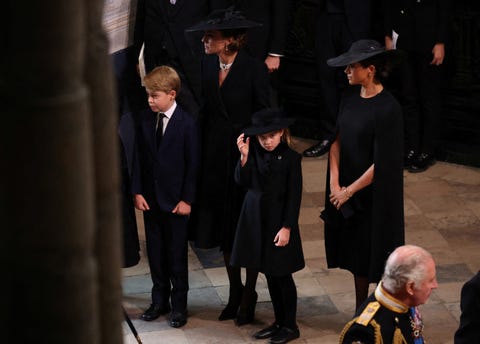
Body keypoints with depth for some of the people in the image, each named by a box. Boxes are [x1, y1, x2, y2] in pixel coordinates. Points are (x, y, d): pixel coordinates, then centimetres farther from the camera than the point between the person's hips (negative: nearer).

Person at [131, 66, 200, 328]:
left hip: (175, 200, -4)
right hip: (150, 198, 4)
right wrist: (138, 191, -1)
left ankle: (178, 305, 17)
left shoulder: (187, 123, -13)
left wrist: (187, 199, -10)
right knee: (155, 252, 13)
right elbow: (140, 158, 5)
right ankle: (160, 301, 26)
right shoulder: (145, 119, 0)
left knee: (177, 253, 5)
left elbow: (193, 164, -9)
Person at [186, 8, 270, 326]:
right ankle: (235, 292, 27)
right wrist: (204, 153, 5)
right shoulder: (208, 64, 1)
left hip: (246, 155, -6)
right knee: (224, 228, 13)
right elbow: (207, 110, 7)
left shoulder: (254, 69, -16)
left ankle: (249, 295, 19)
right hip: (216, 156, 6)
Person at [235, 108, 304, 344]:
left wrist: (287, 227, -14)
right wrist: (244, 157, -19)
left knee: (282, 275, 3)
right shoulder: (254, 152, -1)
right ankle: (279, 321, 26)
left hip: (279, 221, -5)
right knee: (269, 274, 14)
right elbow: (242, 182, -4)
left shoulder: (290, 158, -12)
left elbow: (294, 196, -11)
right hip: (256, 219, 5)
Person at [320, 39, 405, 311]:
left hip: (375, 195, -7)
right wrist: (334, 184, -6)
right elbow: (338, 140, 4)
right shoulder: (351, 96, 1)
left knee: (375, 257, 5)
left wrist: (349, 191, -13)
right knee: (356, 257, 17)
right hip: (347, 190, 7)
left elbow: (382, 163, -20)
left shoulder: (388, 108, -22)